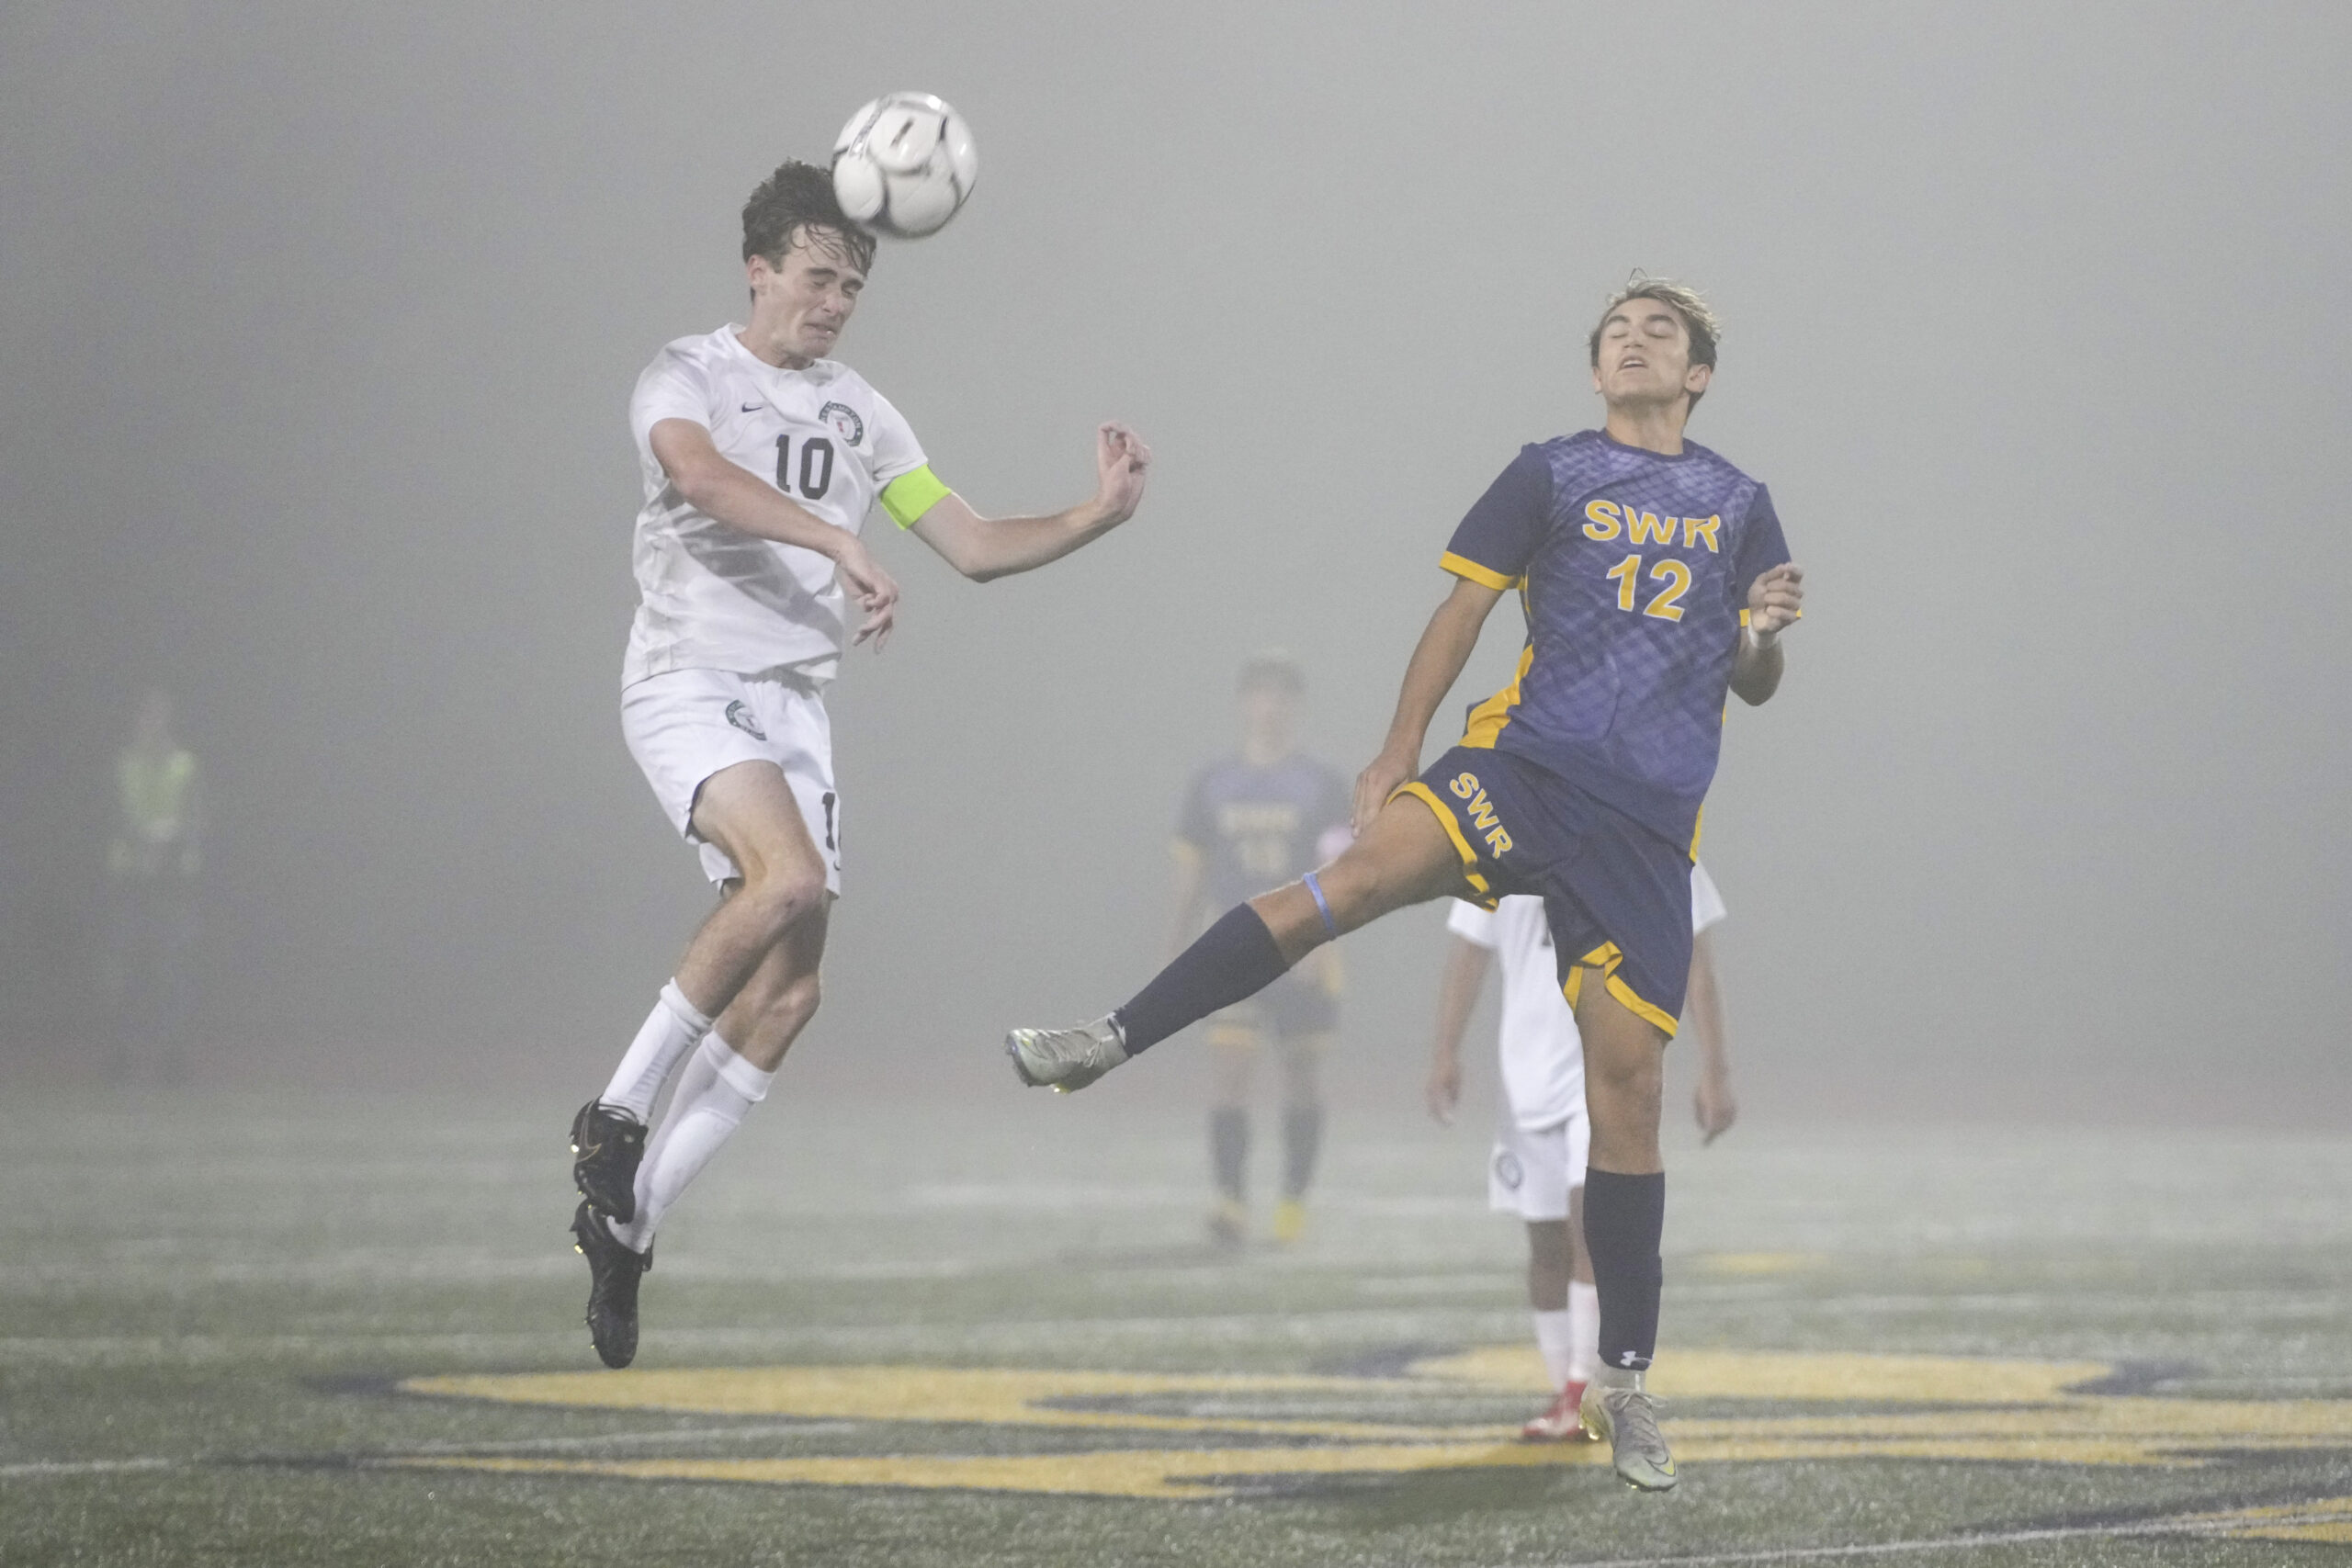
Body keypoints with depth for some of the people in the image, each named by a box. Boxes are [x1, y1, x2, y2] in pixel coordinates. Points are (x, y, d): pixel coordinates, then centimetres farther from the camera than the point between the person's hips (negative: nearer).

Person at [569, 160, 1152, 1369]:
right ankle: (618, 1113, -19)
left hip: (795, 705, 7)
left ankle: (626, 1216, 8)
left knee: (786, 996, -2)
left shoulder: (857, 413, 15)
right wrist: (843, 545, -38)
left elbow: (972, 547, 15)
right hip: (686, 685, -7)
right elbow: (701, 474, -27)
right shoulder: (686, 378, -4)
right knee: (790, 877, -32)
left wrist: (1094, 518, 0)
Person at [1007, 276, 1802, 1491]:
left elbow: (1753, 685, 18)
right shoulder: (1550, 475, 9)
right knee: (1367, 868, -29)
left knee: (1625, 1082, -2)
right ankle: (1111, 1040, -30)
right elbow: (1462, 611, 7)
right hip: (1526, 762, -2)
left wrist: (1763, 634, -5)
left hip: (1649, 825, 2)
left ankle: (1625, 1378, 7)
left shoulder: (1739, 505, 15)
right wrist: (1399, 751, -2)